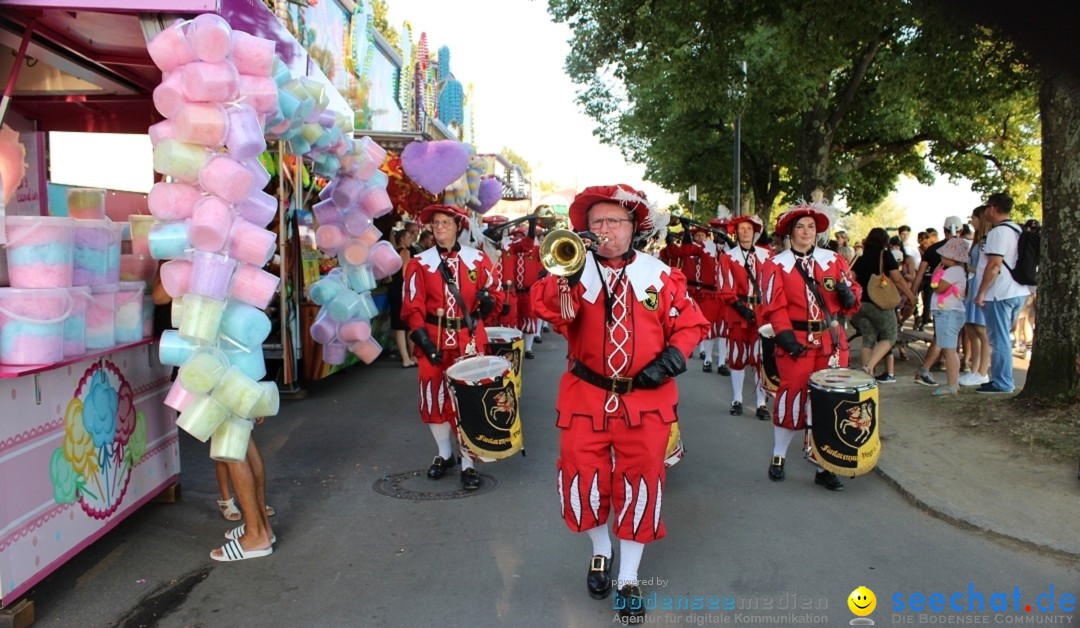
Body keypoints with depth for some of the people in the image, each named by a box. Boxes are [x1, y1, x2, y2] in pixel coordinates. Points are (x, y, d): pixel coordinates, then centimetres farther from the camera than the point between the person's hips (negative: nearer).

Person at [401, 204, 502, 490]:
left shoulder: (478, 259, 2)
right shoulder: (420, 263, 1)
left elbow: (494, 293, 7)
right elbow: (413, 307, -3)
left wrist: (488, 299, -16)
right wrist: (422, 338, -15)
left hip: (469, 339, -1)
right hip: (434, 339, 1)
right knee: (434, 397, 9)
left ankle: (468, 463, 11)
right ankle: (444, 454, 30)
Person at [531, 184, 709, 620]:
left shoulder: (660, 274, 1)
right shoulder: (576, 269, -2)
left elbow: (689, 322, 6)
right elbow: (551, 312, -20)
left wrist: (673, 355, -13)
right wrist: (564, 276, -38)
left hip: (645, 398, 0)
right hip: (586, 396, 0)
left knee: (640, 484, 5)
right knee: (582, 479, 6)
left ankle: (629, 578, 23)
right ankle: (600, 551, 37)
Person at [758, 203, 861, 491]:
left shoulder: (833, 260, 9)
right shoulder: (776, 265, 0)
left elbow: (852, 294, 12)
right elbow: (774, 307, -7)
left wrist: (849, 293, -12)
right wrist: (785, 335, -20)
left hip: (832, 342, 3)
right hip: (797, 342, -3)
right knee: (792, 398, -1)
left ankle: (824, 466, 17)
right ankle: (778, 457, 20)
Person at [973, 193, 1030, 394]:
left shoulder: (998, 232, -15)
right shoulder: (1017, 230, 15)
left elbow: (994, 266, -21)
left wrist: (980, 293, -16)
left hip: (1000, 293, -10)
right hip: (1018, 292, 10)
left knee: (999, 339, -3)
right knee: (1002, 338, 17)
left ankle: (1002, 383, 1)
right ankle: (1005, 379, 23)